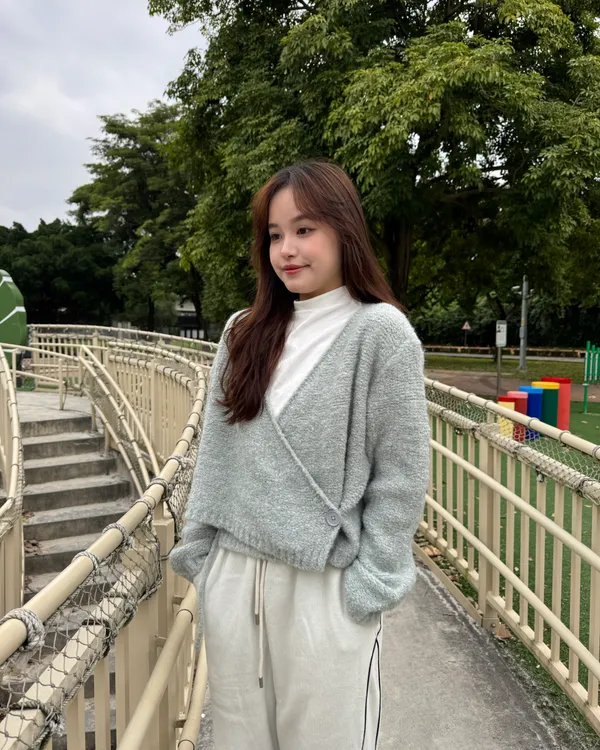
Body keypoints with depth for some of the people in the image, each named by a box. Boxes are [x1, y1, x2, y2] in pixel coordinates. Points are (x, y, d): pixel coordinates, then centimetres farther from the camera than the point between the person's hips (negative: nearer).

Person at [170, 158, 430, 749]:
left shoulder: (381, 331, -8)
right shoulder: (243, 331, 6)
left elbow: (400, 474, -8)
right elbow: (214, 452, 10)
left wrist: (368, 585, -9)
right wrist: (197, 549, 7)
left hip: (325, 584, -4)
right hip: (232, 576, 5)